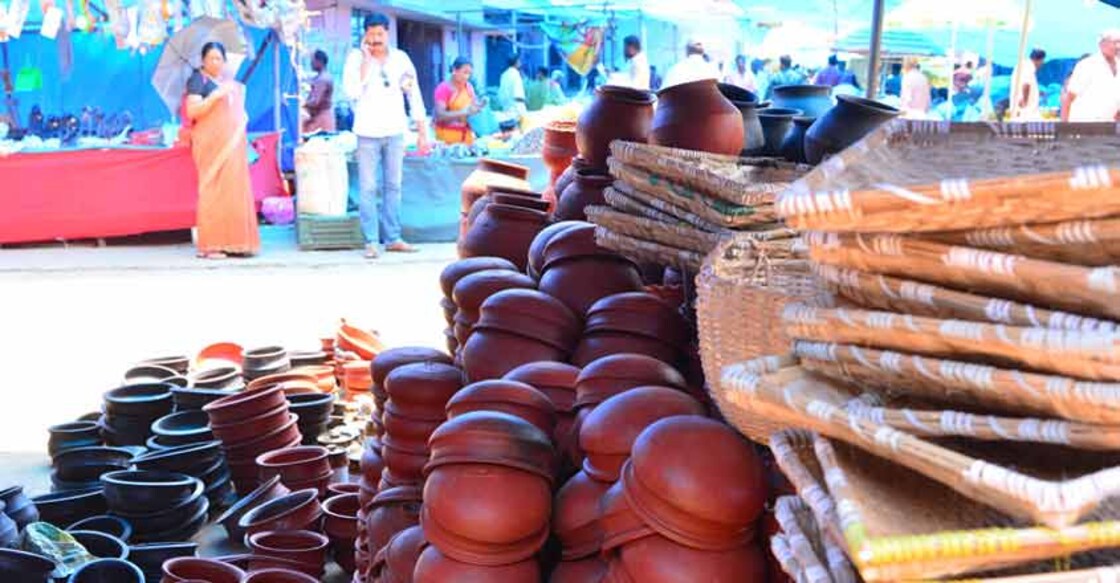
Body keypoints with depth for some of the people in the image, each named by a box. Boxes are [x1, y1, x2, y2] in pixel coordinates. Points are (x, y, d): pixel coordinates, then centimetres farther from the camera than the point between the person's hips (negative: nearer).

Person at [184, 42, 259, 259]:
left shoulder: (229, 80, 19)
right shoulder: (198, 79, -2)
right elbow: (191, 111, -14)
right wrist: (216, 95, -21)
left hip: (233, 144, 7)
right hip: (211, 143, -7)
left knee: (234, 190, 4)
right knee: (213, 190, -10)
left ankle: (232, 242, 7)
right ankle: (209, 245, -9)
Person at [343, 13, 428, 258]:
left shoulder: (401, 58, 5)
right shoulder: (356, 58, -2)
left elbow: (414, 95, 7)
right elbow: (352, 92, -15)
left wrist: (422, 132, 4)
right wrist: (366, 59, -14)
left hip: (395, 131, 3)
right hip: (368, 133, -2)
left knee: (393, 186, 7)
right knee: (368, 188, -3)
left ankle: (392, 238, 14)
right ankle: (371, 241, 1)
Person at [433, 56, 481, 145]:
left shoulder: (469, 87, 6)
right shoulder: (443, 88, -10)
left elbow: (474, 105, 16)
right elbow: (440, 115, -18)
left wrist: (480, 106, -6)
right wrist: (463, 112, -23)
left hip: (466, 134, 5)